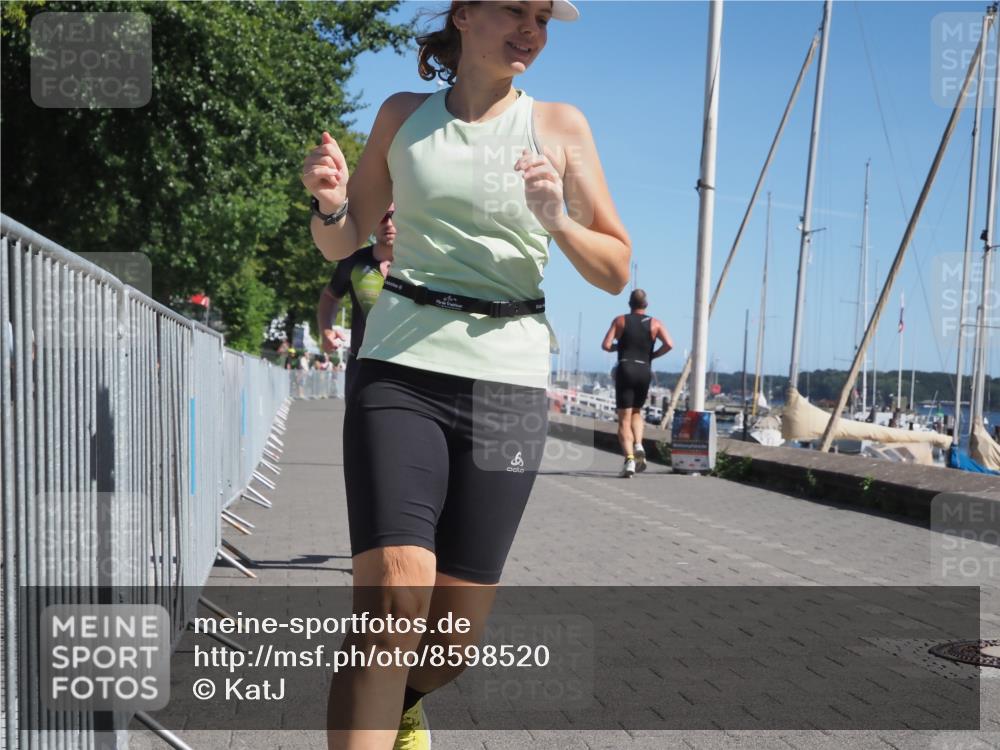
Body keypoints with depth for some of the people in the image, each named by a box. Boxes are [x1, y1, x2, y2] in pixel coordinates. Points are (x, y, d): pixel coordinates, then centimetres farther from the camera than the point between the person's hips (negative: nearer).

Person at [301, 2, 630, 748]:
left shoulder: (560, 126, 5)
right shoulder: (403, 115, 9)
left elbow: (617, 272, 6)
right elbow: (342, 244, 15)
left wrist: (558, 221, -14)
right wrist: (331, 203, -7)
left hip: (508, 383, 1)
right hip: (401, 370, 0)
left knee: (460, 620, 4)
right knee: (394, 594, -20)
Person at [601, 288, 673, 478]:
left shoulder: (620, 321, 4)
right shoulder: (655, 323, 7)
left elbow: (606, 345, -5)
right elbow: (669, 344, -8)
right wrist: (652, 355, 7)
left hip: (625, 370, -2)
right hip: (645, 371, 2)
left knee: (624, 418, -3)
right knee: (636, 412, 23)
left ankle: (629, 458, -19)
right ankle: (638, 446, -1)